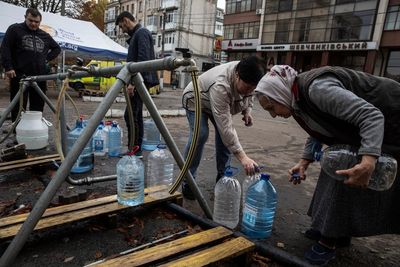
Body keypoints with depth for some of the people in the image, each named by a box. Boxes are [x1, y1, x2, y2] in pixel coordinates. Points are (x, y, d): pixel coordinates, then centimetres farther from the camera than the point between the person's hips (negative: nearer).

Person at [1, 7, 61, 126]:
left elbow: (57, 48, 29)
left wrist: (47, 58, 13)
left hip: (40, 77, 4)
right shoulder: (14, 29, 4)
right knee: (18, 106, -1)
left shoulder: (45, 35, 16)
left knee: (38, 105, 7)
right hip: (19, 75, -4)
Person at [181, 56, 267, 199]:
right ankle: (187, 181, -10)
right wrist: (242, 157, -48)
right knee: (200, 135, -23)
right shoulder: (220, 86, -44)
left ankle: (222, 176, 10)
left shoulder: (248, 77, -22)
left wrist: (247, 110, -12)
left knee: (225, 135, -4)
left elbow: (248, 95, 3)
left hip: (219, 103, 7)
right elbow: (226, 127, -46)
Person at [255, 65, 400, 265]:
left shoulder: (317, 88, -32)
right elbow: (319, 131, 9)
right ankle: (339, 231, 28)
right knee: (337, 173, 12)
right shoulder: (299, 98, -3)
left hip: (382, 126, -9)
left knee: (350, 179, -7)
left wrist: (368, 160, -46)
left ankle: (329, 241, 7)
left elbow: (372, 115, -35)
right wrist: (304, 162, -1)